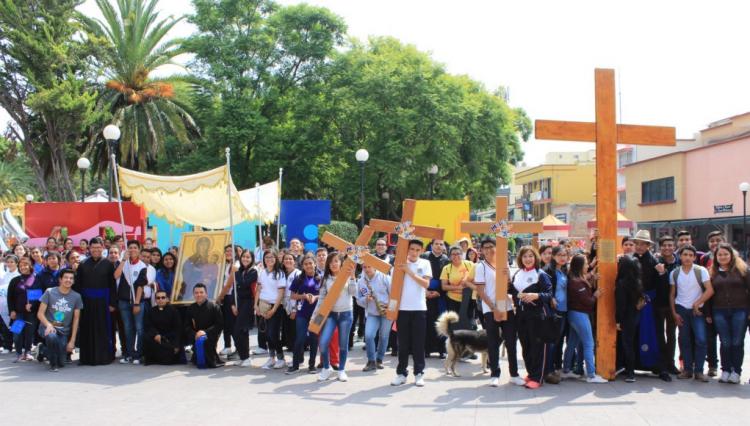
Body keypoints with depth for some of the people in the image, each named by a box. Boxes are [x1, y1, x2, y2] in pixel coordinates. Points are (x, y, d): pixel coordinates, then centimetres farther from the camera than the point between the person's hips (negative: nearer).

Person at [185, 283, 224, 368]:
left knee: (201, 341, -34)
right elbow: (187, 326, 9)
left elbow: (220, 325, -8)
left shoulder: (214, 307, -3)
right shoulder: (191, 309, 11)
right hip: (196, 336, 5)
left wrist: (205, 332, -19)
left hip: (210, 336, -5)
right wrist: (195, 334, -11)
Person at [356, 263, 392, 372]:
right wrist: (365, 299, -13)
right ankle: (371, 361, -1)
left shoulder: (384, 277, -9)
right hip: (372, 313, 2)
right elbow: (358, 300, 9)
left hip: (387, 312, -2)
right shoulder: (360, 282, 3)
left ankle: (379, 359, 25)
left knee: (383, 337, 5)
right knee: (368, 336, -15)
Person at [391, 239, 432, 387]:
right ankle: (401, 373, 13)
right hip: (402, 308, 1)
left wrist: (409, 271, -16)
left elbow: (426, 284, -10)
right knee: (403, 343, 6)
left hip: (419, 308, -1)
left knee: (418, 342, 3)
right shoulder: (400, 262, 4)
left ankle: (419, 373, 10)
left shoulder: (425, 264, 3)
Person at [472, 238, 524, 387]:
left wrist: (507, 274, -10)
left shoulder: (504, 264, 10)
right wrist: (494, 309, -13)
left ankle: (514, 374, 15)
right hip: (490, 310, -4)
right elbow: (480, 291, -6)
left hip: (507, 308, 4)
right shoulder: (481, 267, -2)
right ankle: (494, 375, 10)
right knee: (493, 344, 2)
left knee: (511, 342, 6)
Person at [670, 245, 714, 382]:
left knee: (701, 340, -10)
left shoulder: (701, 271, -4)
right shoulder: (674, 274, 4)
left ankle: (698, 371, -2)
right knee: (684, 340, 5)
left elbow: (710, 290, -8)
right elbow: (672, 294, 8)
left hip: (697, 310, -2)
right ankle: (687, 369, 13)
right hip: (681, 310, 2)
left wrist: (697, 304, -9)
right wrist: (674, 313, 1)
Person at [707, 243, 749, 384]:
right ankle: (725, 371, 10)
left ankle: (736, 372, 6)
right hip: (720, 312, 2)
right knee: (725, 343, 2)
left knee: (737, 342, -1)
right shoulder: (713, 272, 9)